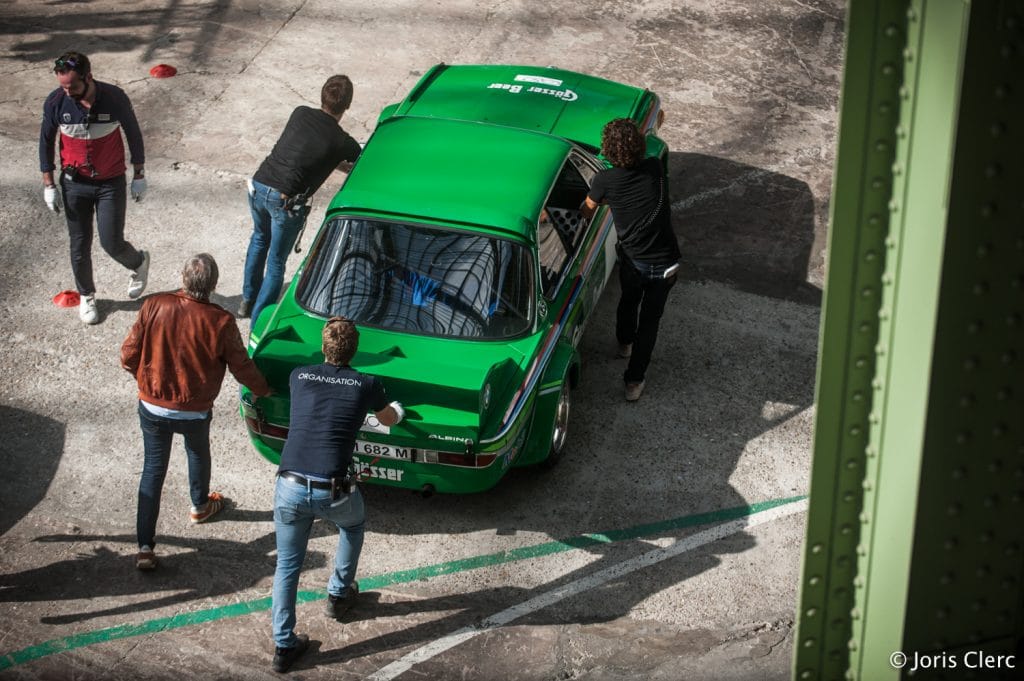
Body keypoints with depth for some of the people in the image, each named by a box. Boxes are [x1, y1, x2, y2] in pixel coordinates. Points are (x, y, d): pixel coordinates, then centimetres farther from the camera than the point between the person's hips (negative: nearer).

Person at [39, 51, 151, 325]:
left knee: (112, 243, -2)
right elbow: (46, 142, -1)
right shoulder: (55, 102, -16)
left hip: (111, 183, -2)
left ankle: (138, 263, 33)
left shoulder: (115, 98, -20)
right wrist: (48, 185, 0)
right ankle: (86, 295, 34)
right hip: (75, 184, 2)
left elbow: (133, 135, -4)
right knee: (80, 245, 10)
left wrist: (139, 175, 0)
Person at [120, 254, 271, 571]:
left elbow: (128, 356, -9)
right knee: (198, 453, 30)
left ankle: (145, 547, 6)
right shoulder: (220, 322, -20)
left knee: (153, 469, 11)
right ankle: (201, 506, 55)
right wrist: (262, 389, 13)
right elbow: (242, 368, -8)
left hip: (152, 407, 1)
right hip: (194, 411, 0)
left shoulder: (154, 306, -17)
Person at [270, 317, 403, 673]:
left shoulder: (298, 377, 10)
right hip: (333, 492, -2)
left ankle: (283, 646, 13)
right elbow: (389, 420, 26)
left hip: (290, 488, 2)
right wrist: (398, 411, 51)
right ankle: (339, 595, 45)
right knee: (352, 526, 33)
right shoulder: (366, 385, 3)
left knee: (287, 566, 16)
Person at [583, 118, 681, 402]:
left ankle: (624, 343, 56)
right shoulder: (656, 169, -8)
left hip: (632, 262, 0)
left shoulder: (605, 180, -13)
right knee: (650, 319, 16)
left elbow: (588, 209, 7)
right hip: (664, 264, 0)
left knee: (628, 301, 31)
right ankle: (633, 380, 19)